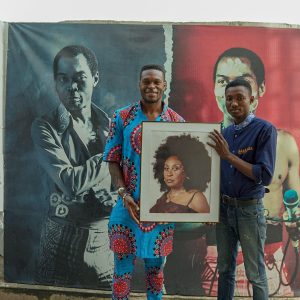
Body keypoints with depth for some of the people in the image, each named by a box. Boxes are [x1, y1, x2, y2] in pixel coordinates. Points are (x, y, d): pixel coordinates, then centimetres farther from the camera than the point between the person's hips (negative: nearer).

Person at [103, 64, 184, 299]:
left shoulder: (177, 122, 2)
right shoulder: (122, 117, -1)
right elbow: (113, 160, -1)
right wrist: (124, 194, -14)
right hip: (129, 205, -1)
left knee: (156, 268, 17)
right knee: (123, 268, 8)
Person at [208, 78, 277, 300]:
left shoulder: (265, 130, -11)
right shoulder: (225, 133, 7)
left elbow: (265, 176, -19)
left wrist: (228, 155, -19)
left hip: (249, 209, -6)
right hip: (224, 208, 6)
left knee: (255, 273, 6)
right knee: (225, 269, 17)